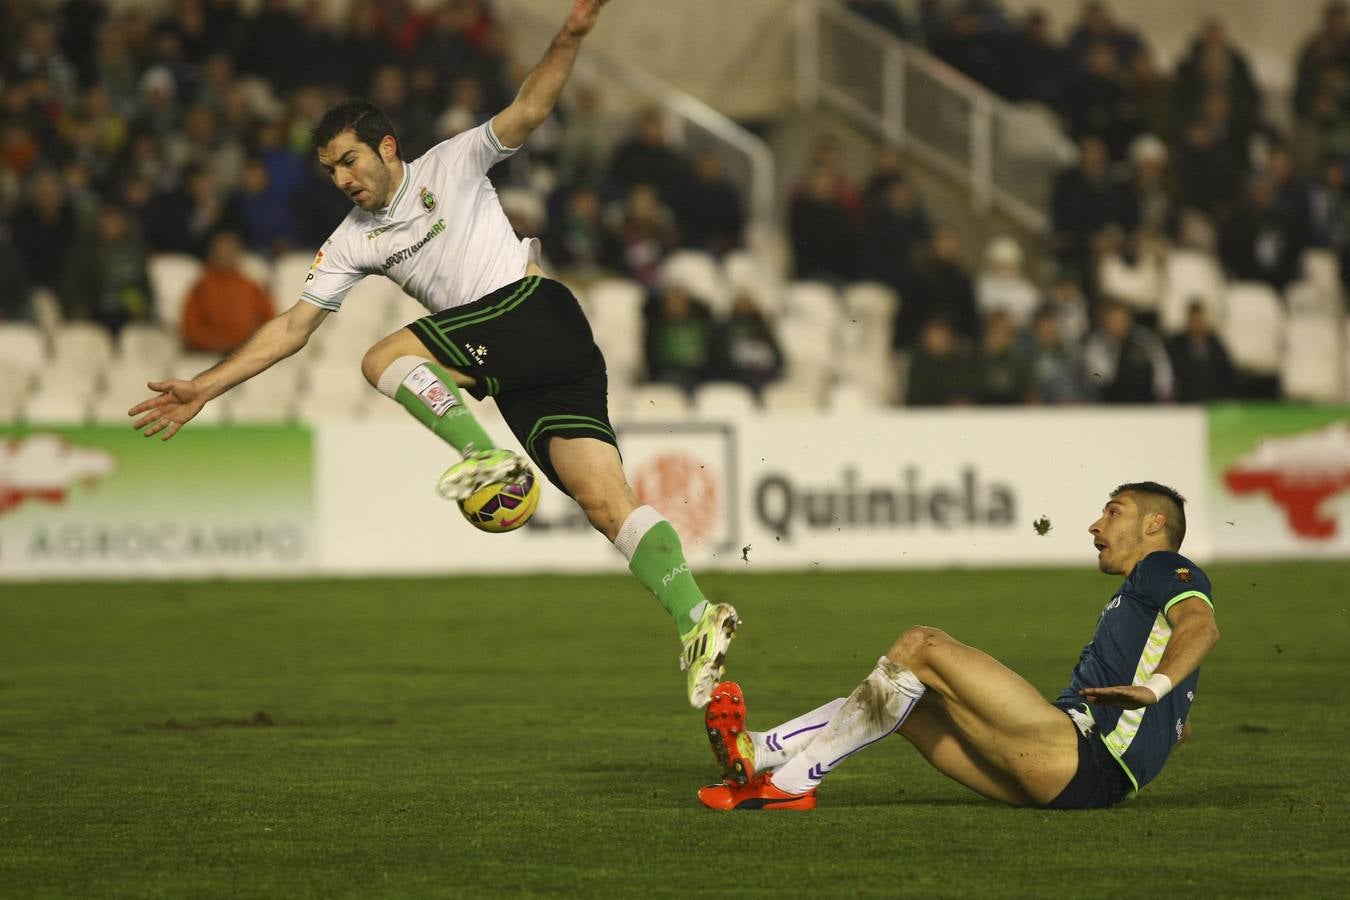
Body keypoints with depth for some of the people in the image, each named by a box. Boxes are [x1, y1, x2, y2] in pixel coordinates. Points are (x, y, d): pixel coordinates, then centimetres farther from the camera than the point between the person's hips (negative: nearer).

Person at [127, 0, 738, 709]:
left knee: (384, 360, -17)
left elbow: (526, 111, -4)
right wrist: (203, 390, 11)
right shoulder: (353, 241, 18)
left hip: (535, 312, -5)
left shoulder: (451, 166, 6)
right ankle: (696, 619, -23)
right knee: (606, 502, -11)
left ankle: (489, 457, -26)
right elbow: (293, 327, 17)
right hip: (513, 373, 5)